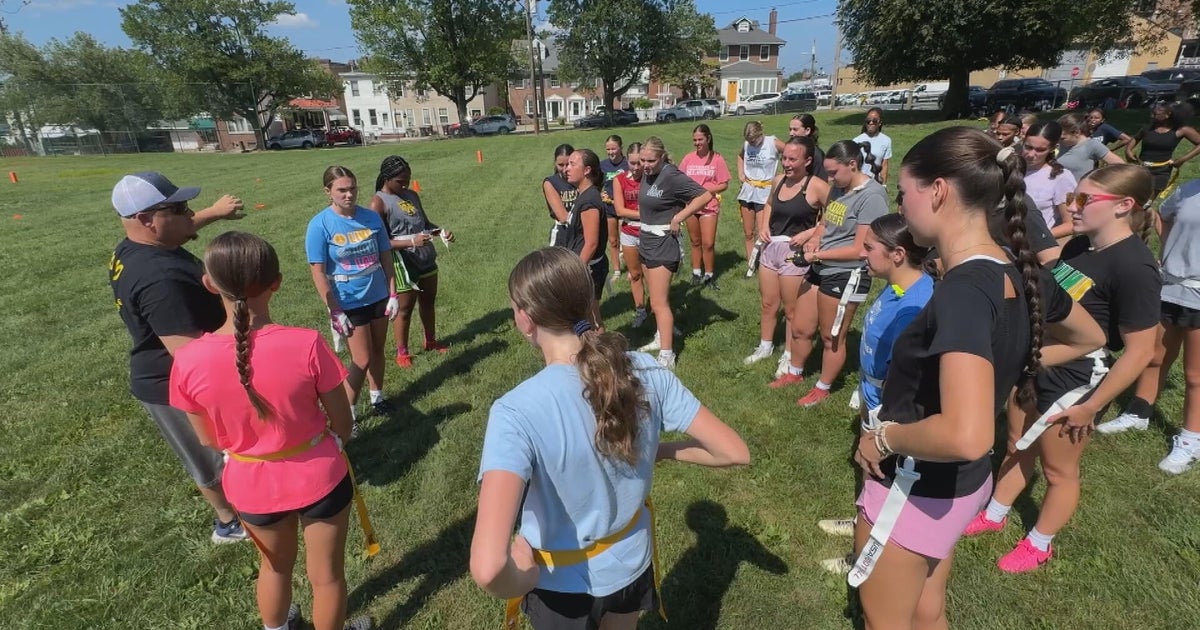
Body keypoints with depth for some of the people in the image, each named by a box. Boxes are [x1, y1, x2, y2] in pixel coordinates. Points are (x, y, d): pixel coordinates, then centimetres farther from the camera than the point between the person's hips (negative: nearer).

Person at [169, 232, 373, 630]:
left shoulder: (189, 361, -20)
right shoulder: (306, 345, -28)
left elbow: (210, 440, -5)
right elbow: (341, 422, -14)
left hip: (253, 486, 3)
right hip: (319, 479, -3)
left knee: (275, 565, 33)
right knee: (327, 574, 22)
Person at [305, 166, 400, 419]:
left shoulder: (372, 217, -4)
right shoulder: (320, 224, -14)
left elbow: (386, 258, 3)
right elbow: (318, 273, -12)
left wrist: (393, 295, 1)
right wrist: (334, 311, -14)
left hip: (378, 297, 4)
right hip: (349, 303, -4)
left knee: (377, 351, 18)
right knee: (362, 360, -1)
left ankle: (377, 398, 39)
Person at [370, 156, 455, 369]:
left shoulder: (412, 195, 8)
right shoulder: (378, 202, -14)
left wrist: (441, 231, -4)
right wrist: (411, 241, -29)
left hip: (426, 258, 7)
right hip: (403, 263, -7)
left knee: (429, 301, 20)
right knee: (405, 308, 6)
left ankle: (431, 341, 39)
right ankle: (402, 352, 24)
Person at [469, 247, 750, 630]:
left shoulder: (517, 412, -33)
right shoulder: (645, 372, -21)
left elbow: (488, 569, -42)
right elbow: (735, 453, -12)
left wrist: (518, 583, -19)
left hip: (563, 583, -3)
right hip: (632, 562, 4)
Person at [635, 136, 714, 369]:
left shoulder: (671, 176, -19)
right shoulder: (647, 174, 4)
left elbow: (705, 195, -24)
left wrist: (678, 218, -20)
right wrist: (645, 220, 6)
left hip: (662, 243, -9)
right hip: (645, 239, 9)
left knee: (659, 303, -8)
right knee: (657, 297, 19)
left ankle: (667, 356, -3)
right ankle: (661, 337, 34)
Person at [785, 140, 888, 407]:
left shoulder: (872, 196, -19)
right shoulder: (837, 188, 6)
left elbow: (860, 250, -20)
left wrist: (818, 254, -16)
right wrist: (814, 242, -3)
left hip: (846, 276, -8)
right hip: (820, 269, 8)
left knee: (831, 338, 10)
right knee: (800, 329, 18)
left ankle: (823, 389, 30)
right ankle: (794, 373, 41)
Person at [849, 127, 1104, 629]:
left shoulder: (963, 289, -30)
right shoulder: (1018, 272, -4)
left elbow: (966, 436, -39)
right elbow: (1087, 338, 17)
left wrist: (884, 437, -22)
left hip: (915, 491, -8)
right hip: (958, 485, 8)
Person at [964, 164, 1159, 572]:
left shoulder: (1133, 267, -23)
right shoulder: (1079, 246, 2)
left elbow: (1139, 351, -21)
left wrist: (1091, 406, -17)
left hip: (1073, 384, -7)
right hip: (1034, 367, 8)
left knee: (1058, 469, 14)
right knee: (1017, 449, 22)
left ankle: (1039, 545, 34)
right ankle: (994, 516, 41)